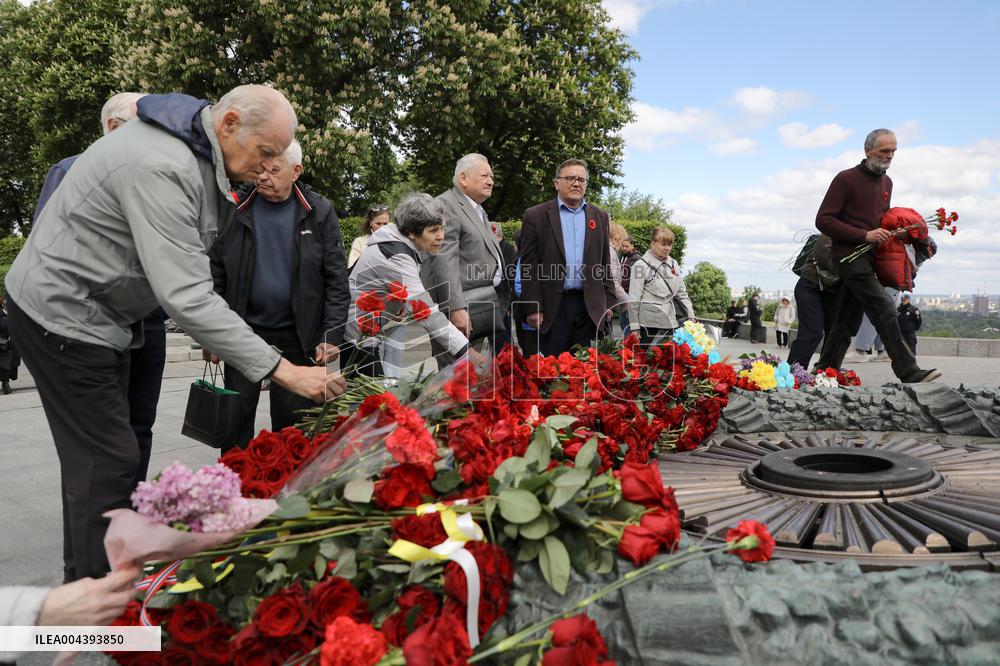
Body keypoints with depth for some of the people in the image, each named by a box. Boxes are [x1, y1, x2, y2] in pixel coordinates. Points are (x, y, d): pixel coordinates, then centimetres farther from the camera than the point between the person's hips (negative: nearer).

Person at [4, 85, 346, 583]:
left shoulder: (194, 150, 2)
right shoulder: (161, 168, -31)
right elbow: (186, 296, -36)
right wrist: (283, 371, -37)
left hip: (95, 310, 10)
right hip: (61, 312, -10)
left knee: (96, 456, 16)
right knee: (108, 462, -9)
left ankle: (86, 579, 30)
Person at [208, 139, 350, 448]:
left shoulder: (319, 213, -3)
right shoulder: (237, 211, -1)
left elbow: (336, 280, -4)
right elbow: (216, 275, 3)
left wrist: (332, 336, -10)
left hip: (296, 335, -1)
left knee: (291, 423, 8)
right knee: (236, 419, 8)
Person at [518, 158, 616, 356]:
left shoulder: (600, 217, 13)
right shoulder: (536, 216, 1)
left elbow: (605, 264, 15)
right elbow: (529, 266, -3)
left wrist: (609, 302, 8)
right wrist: (533, 308, -9)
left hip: (590, 307, 3)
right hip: (553, 305, -3)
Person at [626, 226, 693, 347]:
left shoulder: (673, 264, 12)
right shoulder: (641, 265, -4)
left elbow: (681, 293, 18)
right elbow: (634, 299, -5)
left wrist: (690, 316, 9)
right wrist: (634, 327, -7)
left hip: (669, 323, 5)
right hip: (648, 324, -5)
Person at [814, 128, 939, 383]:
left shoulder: (887, 182, 18)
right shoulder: (846, 179, -7)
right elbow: (823, 220, -12)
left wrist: (888, 234, 9)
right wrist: (865, 235, -17)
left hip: (868, 259, 8)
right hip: (850, 255, -8)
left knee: (846, 322, 7)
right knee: (884, 312, -15)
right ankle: (909, 372, -14)